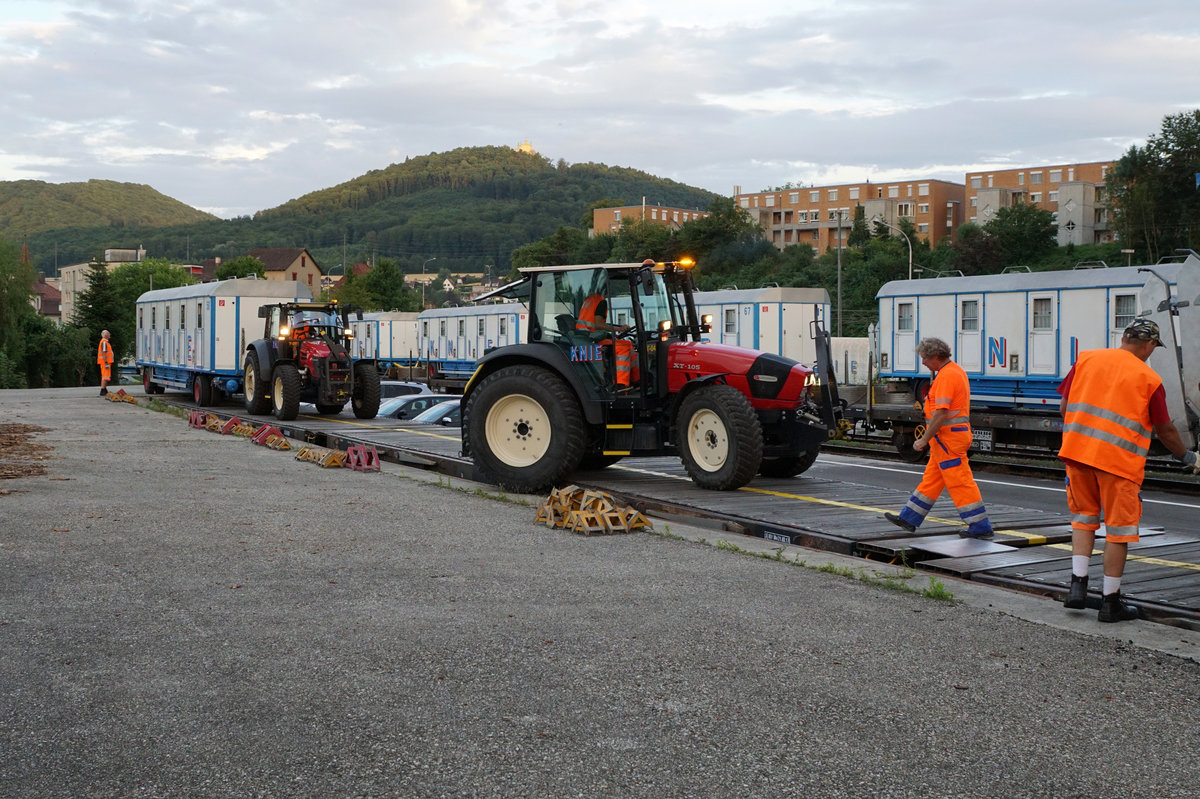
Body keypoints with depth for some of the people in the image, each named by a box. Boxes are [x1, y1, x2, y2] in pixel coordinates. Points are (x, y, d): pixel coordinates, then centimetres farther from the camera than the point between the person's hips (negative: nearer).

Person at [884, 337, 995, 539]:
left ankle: (981, 527, -1)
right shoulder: (956, 371, 15)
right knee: (931, 479, 13)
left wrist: (924, 439, -18)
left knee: (960, 483, -6)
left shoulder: (946, 376, -18)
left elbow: (941, 413, -23)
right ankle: (909, 519, 20)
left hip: (948, 437, -11)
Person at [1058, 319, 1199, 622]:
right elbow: (1165, 430, 4)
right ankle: (1110, 602, 12)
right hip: (1120, 460, -3)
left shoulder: (1086, 359, 6)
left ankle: (1078, 583, 7)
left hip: (1077, 451, 4)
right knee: (1119, 529, 7)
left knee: (1084, 516, 20)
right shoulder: (1149, 379, -2)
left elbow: (1064, 407, 7)